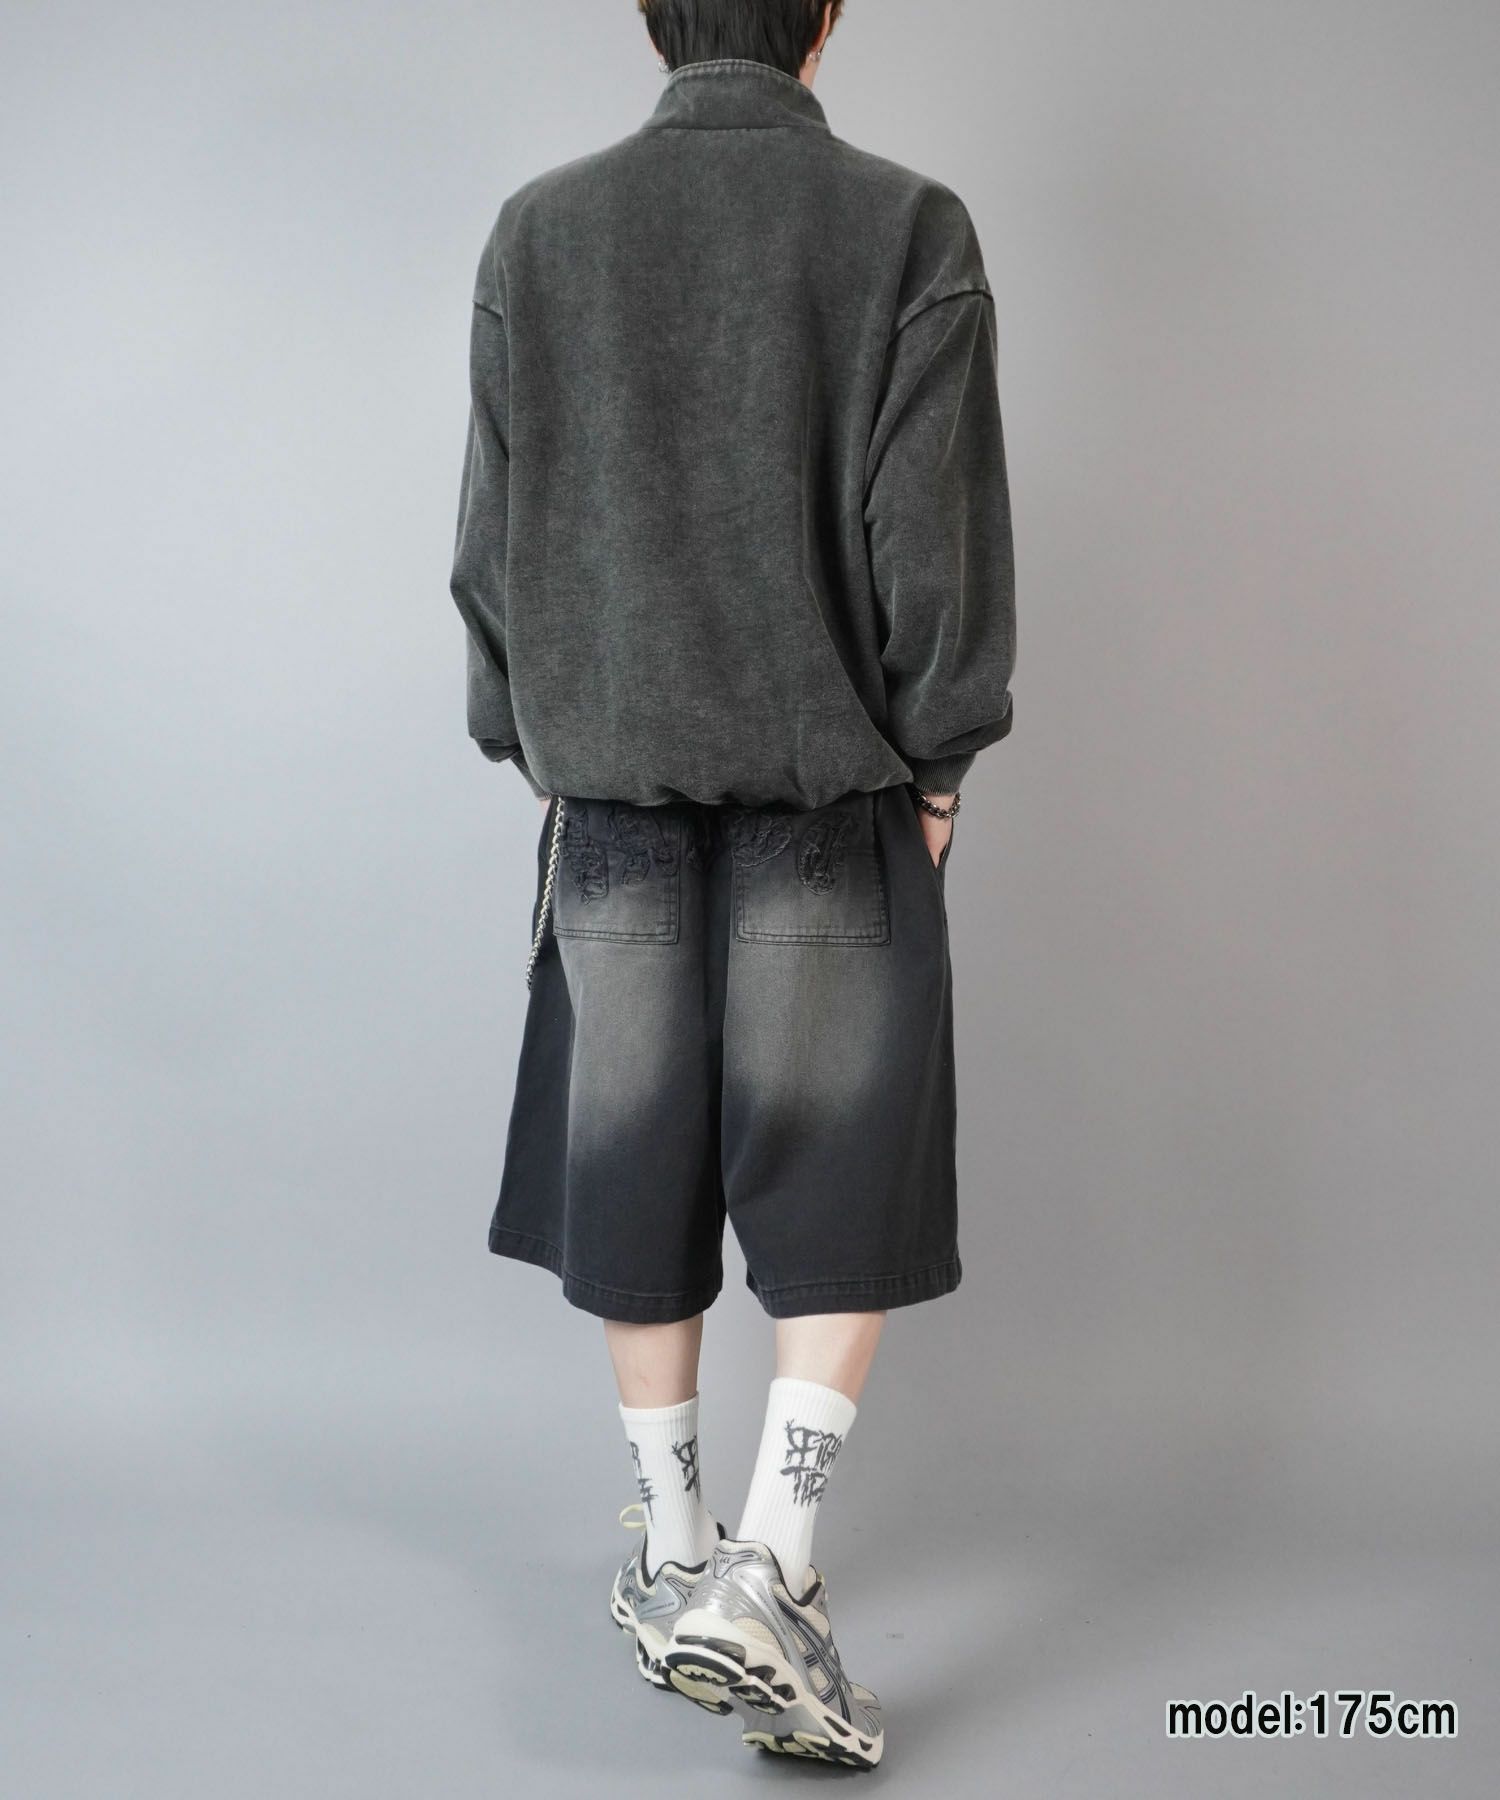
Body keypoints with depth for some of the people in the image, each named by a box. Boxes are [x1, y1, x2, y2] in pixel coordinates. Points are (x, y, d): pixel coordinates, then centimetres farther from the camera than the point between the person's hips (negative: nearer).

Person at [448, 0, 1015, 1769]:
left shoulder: (538, 230, 4)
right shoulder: (910, 227, -3)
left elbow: (493, 530, 5)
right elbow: (939, 532, -6)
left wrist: (533, 737, 13)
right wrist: (935, 760, 2)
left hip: (613, 780, 3)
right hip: (835, 782, -2)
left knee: (634, 1163, 11)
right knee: (842, 1178, 6)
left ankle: (672, 1557, 24)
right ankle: (763, 1574, -3)